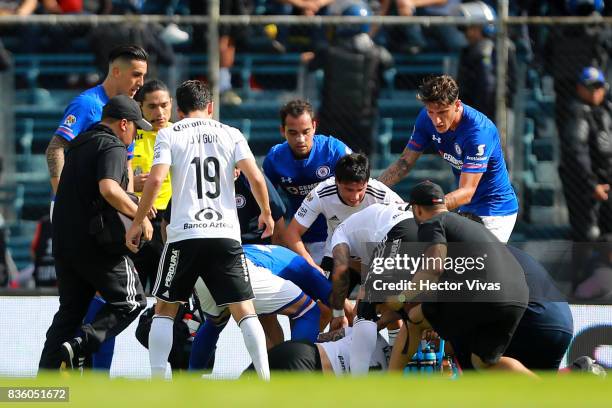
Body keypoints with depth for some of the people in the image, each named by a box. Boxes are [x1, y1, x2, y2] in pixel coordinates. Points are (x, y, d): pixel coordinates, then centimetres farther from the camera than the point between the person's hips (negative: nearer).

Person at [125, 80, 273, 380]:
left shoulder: (169, 135, 5)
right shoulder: (231, 134, 11)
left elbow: (155, 179, -8)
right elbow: (256, 178, 1)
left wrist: (136, 223, 0)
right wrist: (266, 213, 18)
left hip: (185, 234, -1)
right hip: (226, 232, 1)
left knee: (164, 309, 11)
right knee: (244, 310, 5)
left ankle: (157, 381, 0)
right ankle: (265, 380, -6)